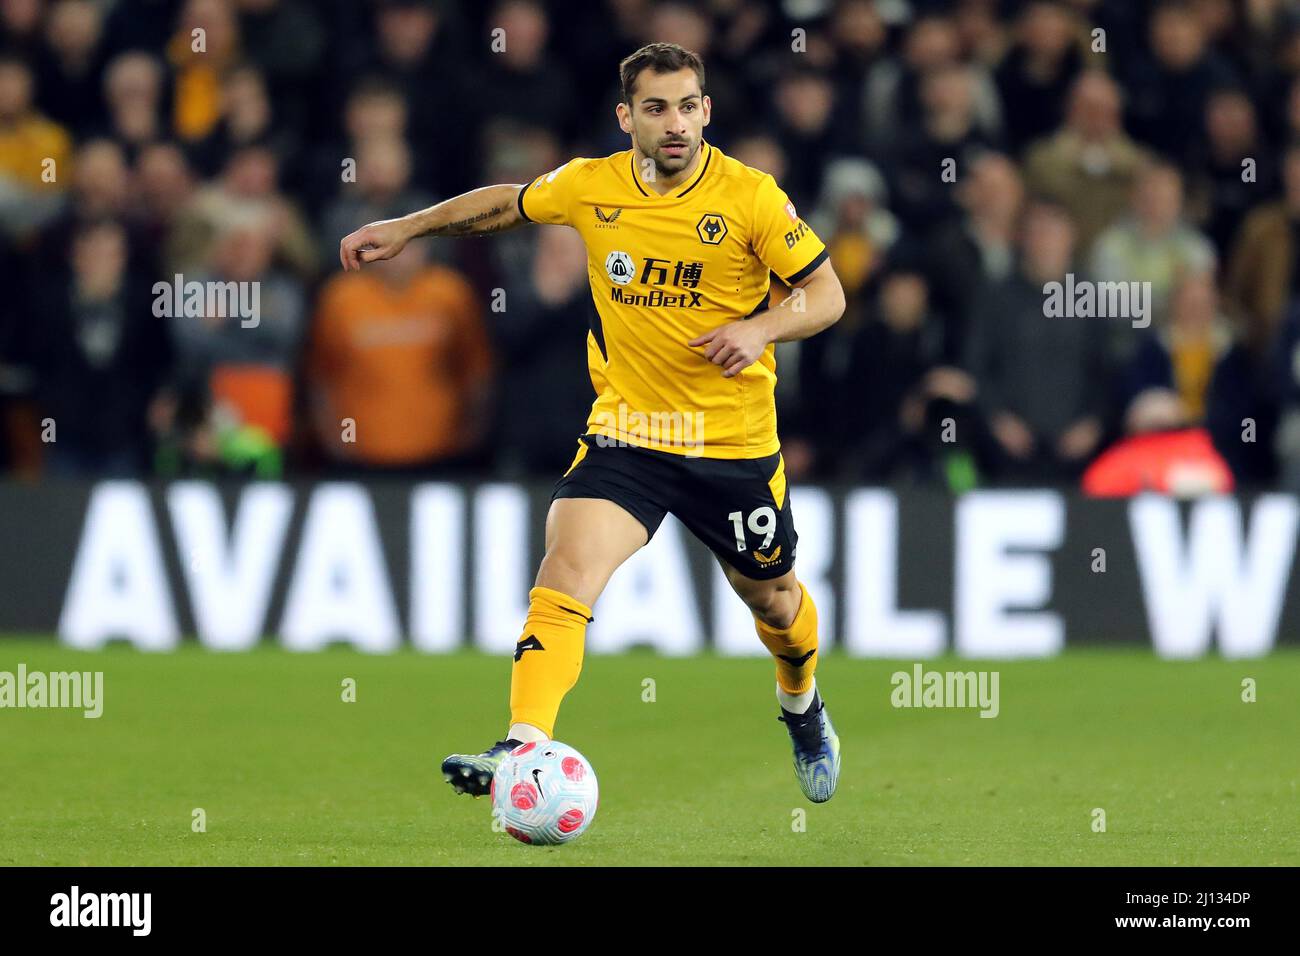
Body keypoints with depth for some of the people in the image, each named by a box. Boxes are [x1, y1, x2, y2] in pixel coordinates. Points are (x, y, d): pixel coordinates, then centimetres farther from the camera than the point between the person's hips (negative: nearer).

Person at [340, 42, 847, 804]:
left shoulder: (751, 197, -12)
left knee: (771, 595, 18)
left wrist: (760, 328, -25)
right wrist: (408, 228, 16)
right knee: (567, 570, -22)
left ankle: (803, 707, 51)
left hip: (734, 444, -1)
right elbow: (509, 203, 18)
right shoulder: (590, 187, -3)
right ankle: (525, 749, -32)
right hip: (625, 434, 1)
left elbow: (826, 295, -7)